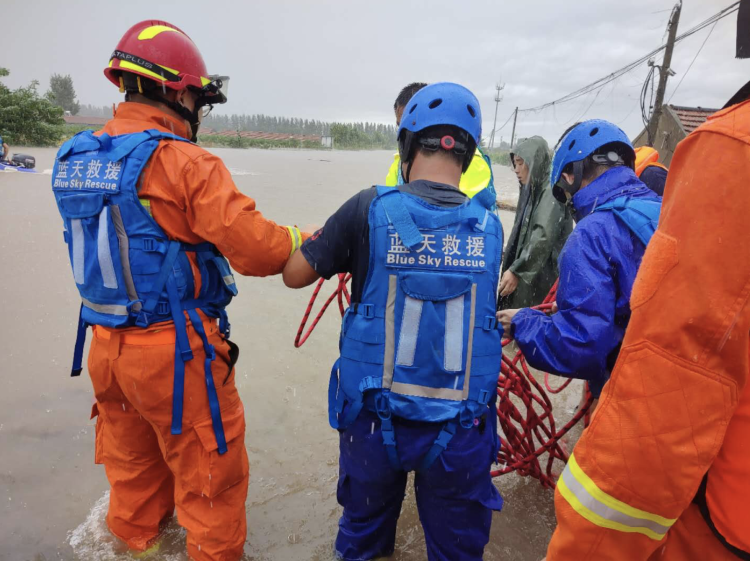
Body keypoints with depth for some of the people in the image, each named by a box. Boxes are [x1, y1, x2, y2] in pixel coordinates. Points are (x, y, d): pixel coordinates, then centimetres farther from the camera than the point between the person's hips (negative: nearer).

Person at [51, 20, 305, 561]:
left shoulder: (76, 159, 4)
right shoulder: (184, 162, -20)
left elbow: (121, 244, 8)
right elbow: (255, 249, -24)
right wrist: (302, 237, -5)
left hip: (105, 347, 8)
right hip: (174, 351, -8)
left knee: (132, 463, 29)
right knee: (209, 471, 13)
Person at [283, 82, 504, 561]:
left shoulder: (371, 210, -15)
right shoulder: (490, 227, -7)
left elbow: (295, 275, -5)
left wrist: (310, 240, 16)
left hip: (375, 420, 0)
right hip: (460, 430, 1)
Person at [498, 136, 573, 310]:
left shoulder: (551, 192, -13)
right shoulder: (532, 191, 14)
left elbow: (543, 237, -25)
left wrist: (516, 270, -30)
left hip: (543, 278, -8)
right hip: (528, 273, 8)